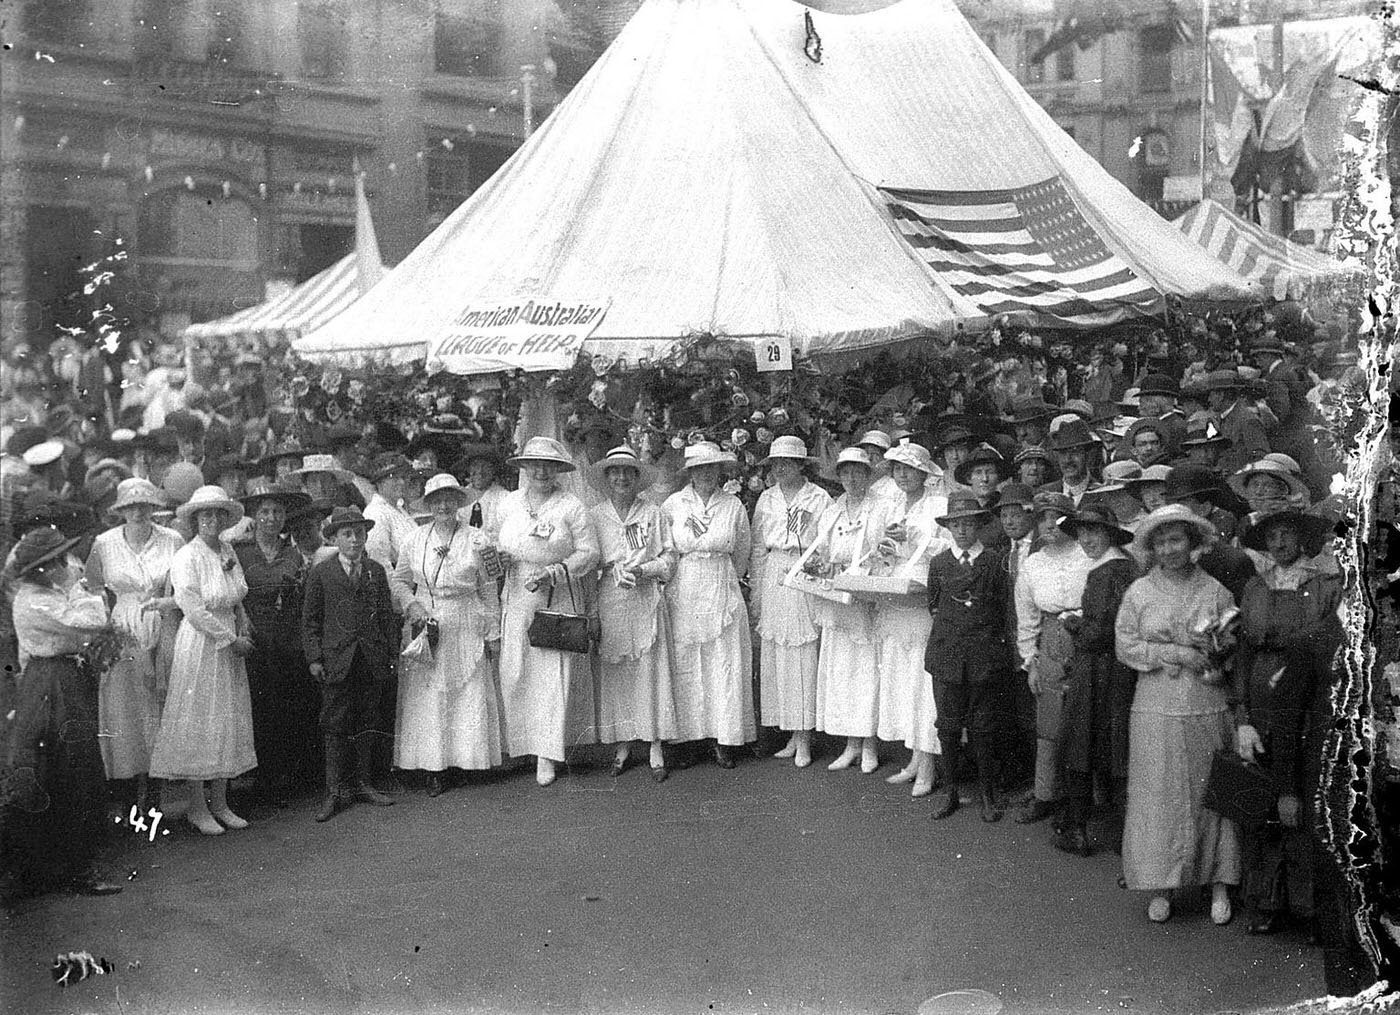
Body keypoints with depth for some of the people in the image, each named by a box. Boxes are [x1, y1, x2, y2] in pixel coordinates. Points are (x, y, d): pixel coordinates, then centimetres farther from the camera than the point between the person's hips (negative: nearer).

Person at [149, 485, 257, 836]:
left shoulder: (228, 552, 8)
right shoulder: (186, 557, -13)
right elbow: (195, 611, -17)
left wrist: (243, 632, 2)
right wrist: (232, 639, -13)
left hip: (230, 646, 7)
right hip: (199, 647, -7)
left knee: (230, 723, 8)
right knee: (198, 724, -1)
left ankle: (220, 803, 16)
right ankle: (197, 808, 8)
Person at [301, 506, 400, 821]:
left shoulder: (376, 570, 10)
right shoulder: (320, 573, 1)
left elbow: (387, 615, 12)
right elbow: (310, 620, 2)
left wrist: (393, 653, 7)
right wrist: (314, 658, -5)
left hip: (372, 661, 3)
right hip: (336, 661, -3)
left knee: (367, 724, 9)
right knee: (335, 726, -1)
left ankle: (363, 784, 20)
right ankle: (335, 792, 5)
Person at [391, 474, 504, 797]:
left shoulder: (476, 540, 1)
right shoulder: (414, 540, 6)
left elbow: (489, 591, 3)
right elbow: (398, 581, 14)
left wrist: (493, 634, 2)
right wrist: (410, 603, -6)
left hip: (466, 630, -1)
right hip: (424, 626, 2)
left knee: (468, 696, 1)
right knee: (426, 699, 1)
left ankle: (468, 756, 11)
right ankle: (433, 768, 5)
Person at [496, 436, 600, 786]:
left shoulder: (572, 507, -4)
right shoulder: (509, 504, 8)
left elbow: (589, 553, -5)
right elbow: (498, 543, 21)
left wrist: (553, 572, -16)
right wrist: (499, 558, -2)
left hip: (559, 601, -3)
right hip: (517, 600, 3)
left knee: (555, 675, -5)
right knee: (515, 674, 1)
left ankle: (547, 756, 1)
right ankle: (523, 743, 16)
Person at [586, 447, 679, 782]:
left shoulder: (652, 514, 5)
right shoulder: (594, 517, 6)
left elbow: (669, 557, 7)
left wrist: (643, 569, -12)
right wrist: (592, 614, -1)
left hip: (646, 603, -1)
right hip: (609, 606, 1)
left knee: (651, 673, -2)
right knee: (614, 677, 3)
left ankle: (656, 750, 4)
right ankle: (622, 746, 14)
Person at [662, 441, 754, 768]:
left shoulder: (734, 506, 4)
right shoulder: (673, 504, 3)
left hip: (722, 593, 0)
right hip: (682, 592, 0)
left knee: (725, 665, -1)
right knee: (684, 667, -1)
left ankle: (723, 742, 5)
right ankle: (685, 738, 5)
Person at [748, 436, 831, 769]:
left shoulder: (820, 499, -1)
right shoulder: (766, 500, 10)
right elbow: (757, 550, 12)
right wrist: (756, 596, 9)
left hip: (807, 586, -4)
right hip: (773, 584, 4)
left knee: (804, 660, -4)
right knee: (774, 661, 2)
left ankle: (804, 740, 4)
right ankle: (792, 736, 12)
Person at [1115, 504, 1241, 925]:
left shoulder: (1216, 590, 4)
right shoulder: (1139, 591, 4)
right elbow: (1125, 646, -1)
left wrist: (1211, 649, -16)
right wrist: (1174, 653, -12)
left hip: (1209, 710, 0)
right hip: (1157, 712, 0)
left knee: (1211, 794, 5)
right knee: (1159, 795, 1)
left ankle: (1219, 883, 16)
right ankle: (1160, 886, 10)